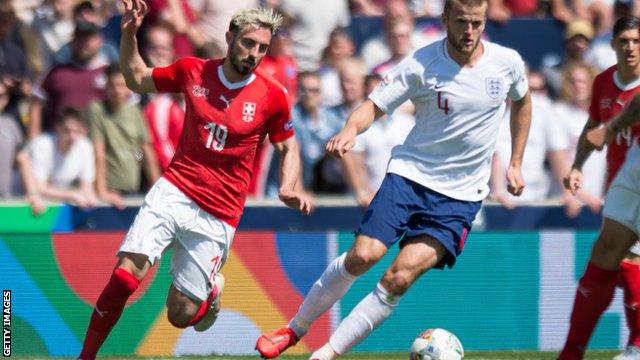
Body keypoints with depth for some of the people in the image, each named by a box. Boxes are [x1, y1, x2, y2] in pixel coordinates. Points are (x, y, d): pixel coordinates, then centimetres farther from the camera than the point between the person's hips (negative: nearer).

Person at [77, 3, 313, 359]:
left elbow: (288, 147, 11)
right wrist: (129, 34, 1)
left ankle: (211, 289, 34)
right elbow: (137, 79, 16)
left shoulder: (272, 96, -3)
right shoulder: (193, 71, 1)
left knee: (181, 315, -2)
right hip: (173, 192, 1)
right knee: (124, 276, -20)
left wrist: (289, 189, -8)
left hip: (218, 216, -1)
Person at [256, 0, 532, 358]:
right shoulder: (421, 64, -10)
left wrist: (516, 163, 17)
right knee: (363, 255, -16)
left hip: (461, 196, 1)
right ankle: (295, 329, 6)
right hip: (410, 172, -1)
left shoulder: (508, 63, -3)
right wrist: (350, 130, -33)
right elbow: (374, 105, -10)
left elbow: (522, 101, 19)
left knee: (401, 278, -15)